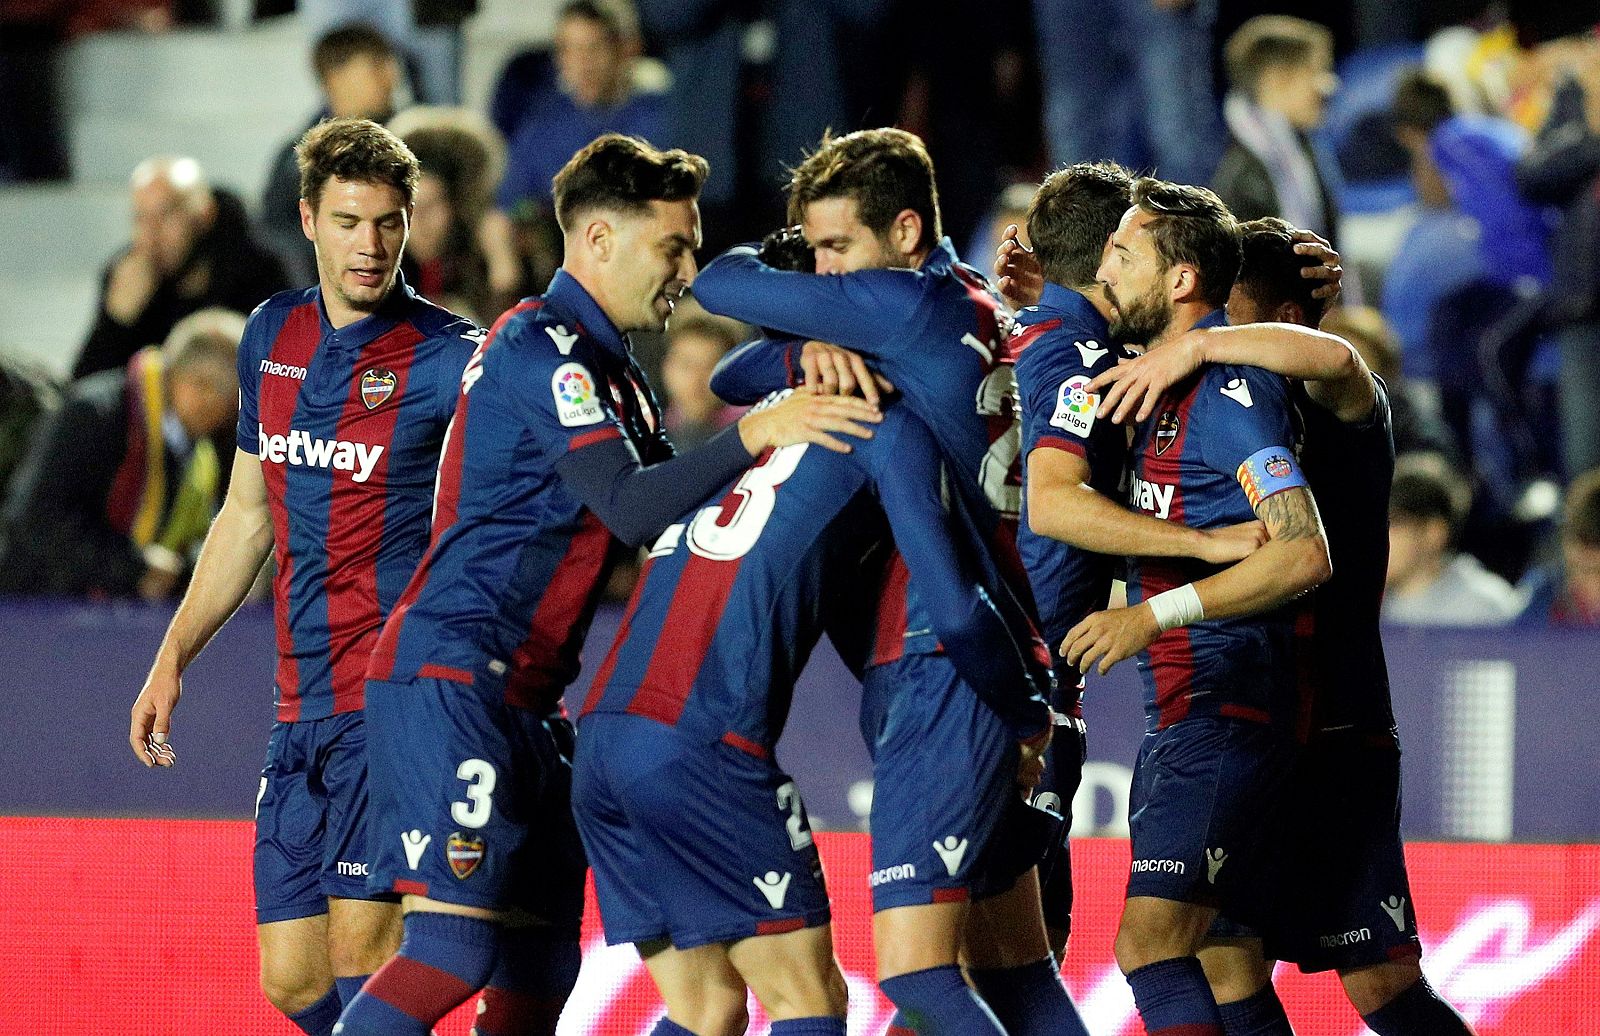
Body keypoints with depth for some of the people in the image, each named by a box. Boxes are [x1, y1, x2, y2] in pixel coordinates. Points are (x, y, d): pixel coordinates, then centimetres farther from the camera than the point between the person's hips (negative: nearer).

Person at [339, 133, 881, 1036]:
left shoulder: (611, 368, 21)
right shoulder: (544, 347, -11)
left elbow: (674, 511, 19)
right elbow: (630, 510, -21)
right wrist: (755, 435, -28)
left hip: (522, 694, 10)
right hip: (453, 675, -10)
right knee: (457, 945, -19)